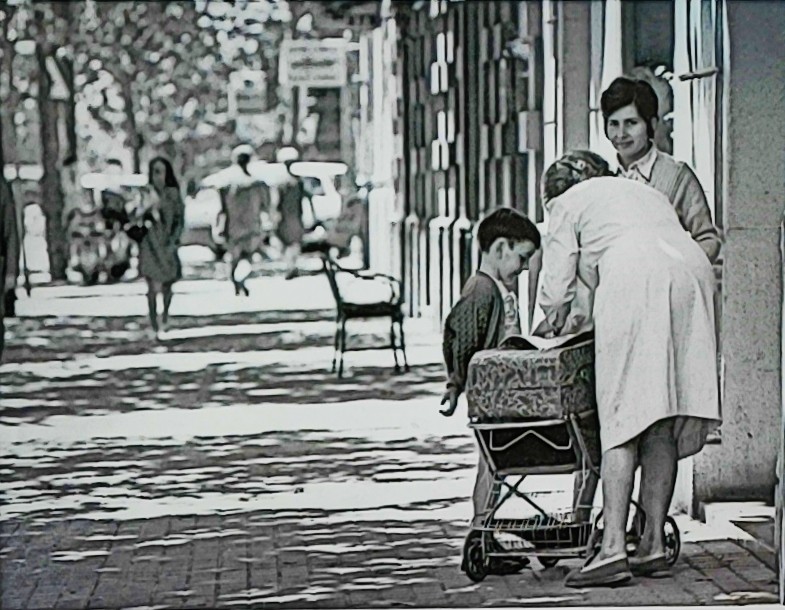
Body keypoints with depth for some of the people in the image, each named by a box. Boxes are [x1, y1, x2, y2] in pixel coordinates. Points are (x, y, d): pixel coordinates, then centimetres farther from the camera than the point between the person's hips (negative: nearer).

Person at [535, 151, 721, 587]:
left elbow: (556, 289, 14)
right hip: (693, 275, 6)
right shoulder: (649, 193, 37)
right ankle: (653, 543, 5)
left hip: (635, 281, -6)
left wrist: (556, 322, 36)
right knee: (663, 423, 8)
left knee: (623, 417, -8)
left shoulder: (570, 201, 21)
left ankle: (613, 547, -16)